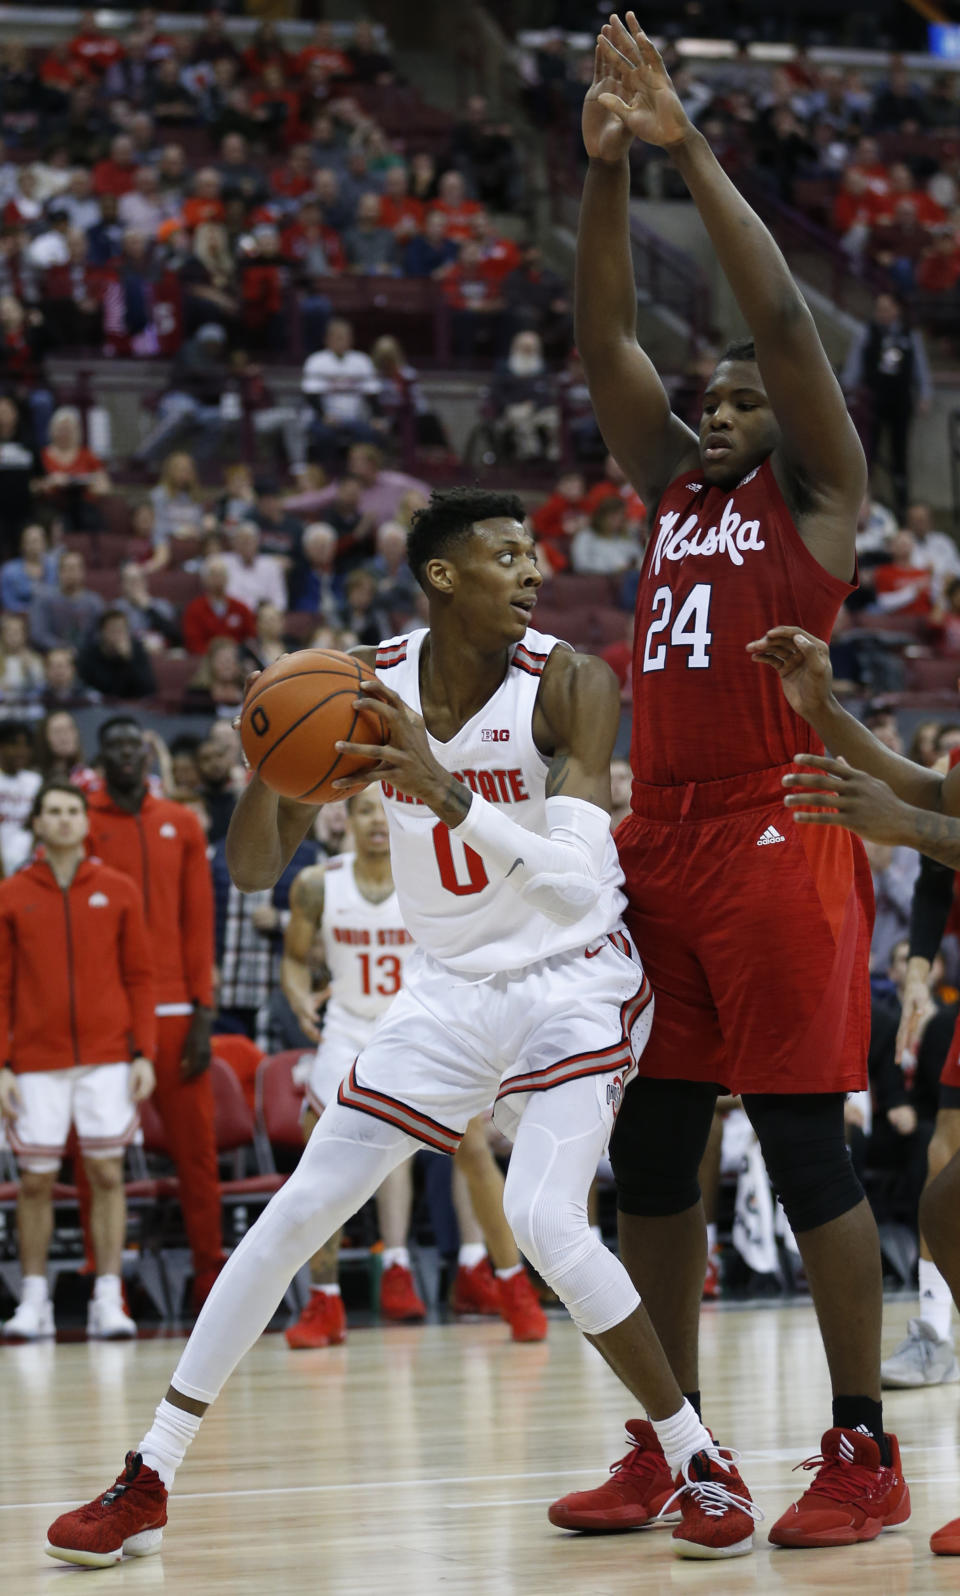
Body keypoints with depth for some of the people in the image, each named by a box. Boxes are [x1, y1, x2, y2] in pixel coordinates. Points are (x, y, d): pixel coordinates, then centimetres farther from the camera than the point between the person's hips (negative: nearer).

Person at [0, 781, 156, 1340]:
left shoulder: (118, 891, 6)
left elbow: (139, 977, 7)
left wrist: (144, 1053, -1)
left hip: (107, 1058, 0)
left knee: (108, 1173, -1)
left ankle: (108, 1300, 3)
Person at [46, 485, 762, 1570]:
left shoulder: (569, 685, -17)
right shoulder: (369, 689, -7)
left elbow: (580, 877, -29)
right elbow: (254, 872, -6)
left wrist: (450, 794, -41)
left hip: (572, 982, -4)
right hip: (449, 988, 4)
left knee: (544, 1220, -25)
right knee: (295, 1213, 1)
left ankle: (699, 1463, -7)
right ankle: (147, 1481, 9)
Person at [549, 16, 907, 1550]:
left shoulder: (816, 490, 3)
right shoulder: (673, 486, 19)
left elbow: (783, 316, -8)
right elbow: (605, 337, 12)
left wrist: (691, 146, -7)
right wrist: (606, 169, 1)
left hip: (779, 836, -7)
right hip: (660, 838, 7)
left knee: (807, 1150, -6)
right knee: (649, 1155, 7)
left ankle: (864, 1452, 0)